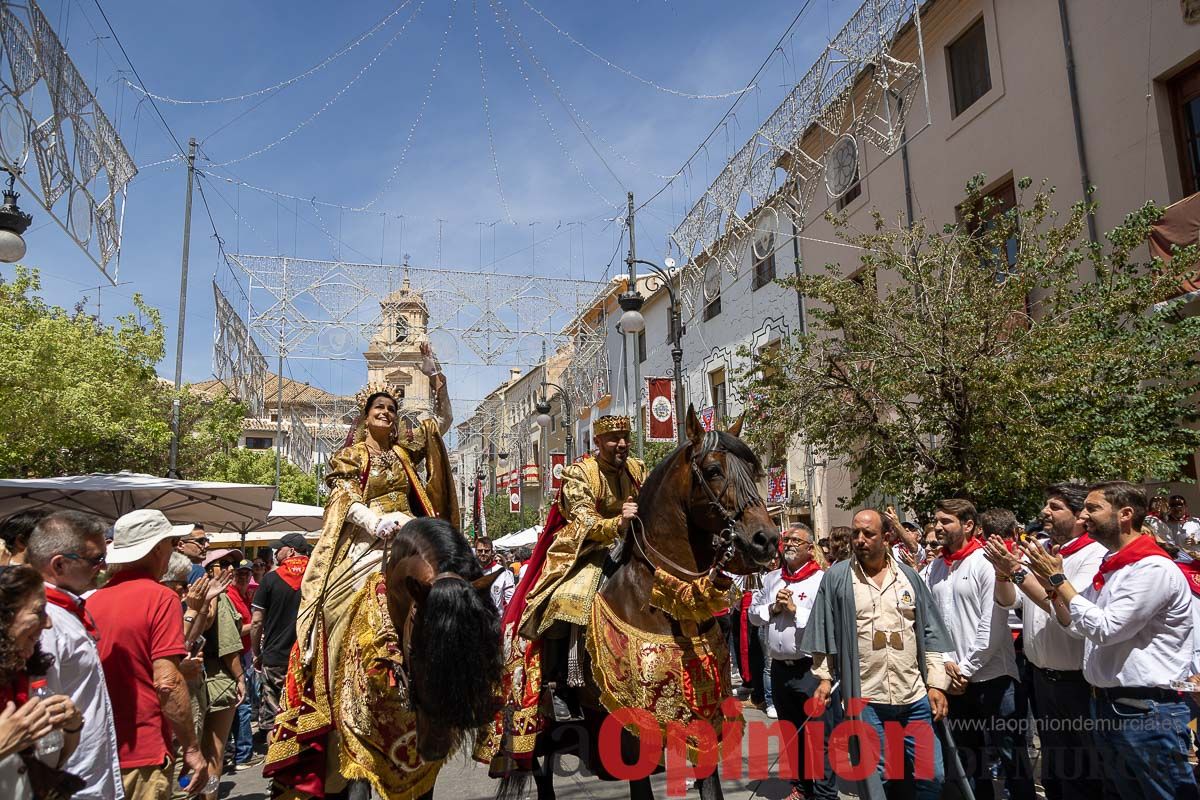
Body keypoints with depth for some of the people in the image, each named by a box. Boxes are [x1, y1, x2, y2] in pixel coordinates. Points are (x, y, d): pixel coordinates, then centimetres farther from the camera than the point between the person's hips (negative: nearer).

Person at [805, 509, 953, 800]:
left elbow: (930, 632, 8)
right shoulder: (836, 577, -1)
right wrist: (824, 677, -3)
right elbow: (825, 631, 2)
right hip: (864, 696, -2)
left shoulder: (909, 576, 6)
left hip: (915, 695, 3)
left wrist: (937, 684, 3)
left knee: (932, 775, 8)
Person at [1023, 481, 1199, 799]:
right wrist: (1054, 582, 1)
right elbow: (1073, 622, 16)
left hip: (1147, 712, -9)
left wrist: (1058, 578, -15)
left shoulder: (1155, 569, -17)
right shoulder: (1109, 567, 11)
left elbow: (1105, 628, -22)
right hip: (1106, 706, 9)